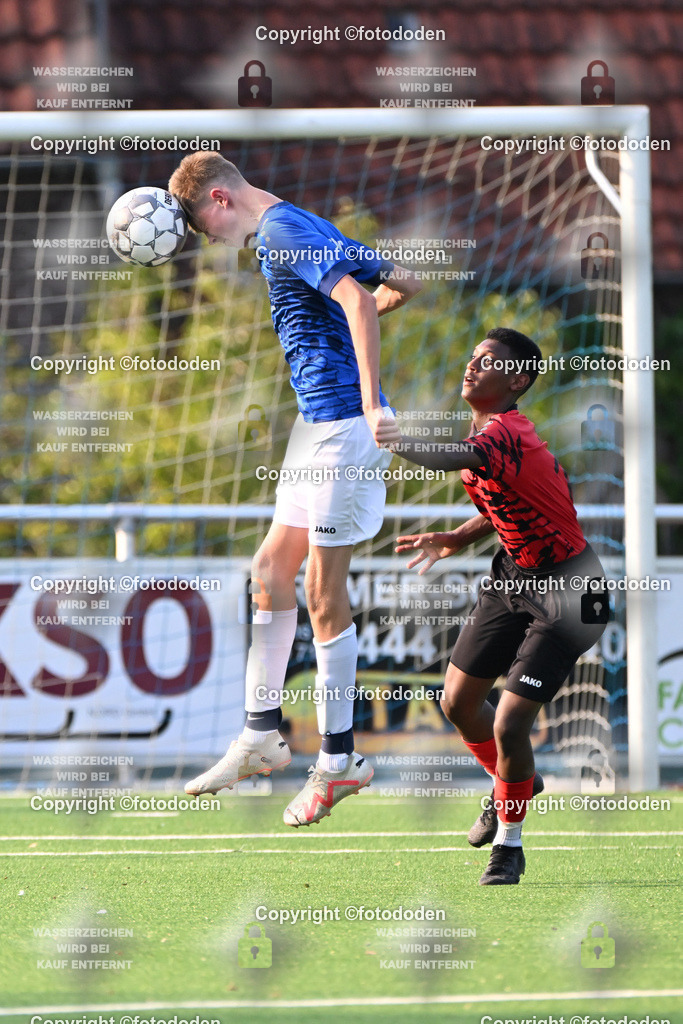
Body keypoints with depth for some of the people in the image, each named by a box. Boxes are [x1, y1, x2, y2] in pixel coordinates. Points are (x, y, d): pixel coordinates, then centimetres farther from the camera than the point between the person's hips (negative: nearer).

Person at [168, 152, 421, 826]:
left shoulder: (281, 229, -12)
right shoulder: (305, 228, 17)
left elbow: (355, 299, -27)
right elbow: (404, 284, 22)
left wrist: (371, 405, -31)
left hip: (342, 420, -10)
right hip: (319, 418, 10)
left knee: (323, 592, -4)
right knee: (272, 568, 14)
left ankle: (339, 759, 4)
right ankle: (261, 736, 21)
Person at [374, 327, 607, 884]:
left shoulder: (507, 434, -27)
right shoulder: (485, 431, 5)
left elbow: (462, 458, -51)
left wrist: (402, 443, -68)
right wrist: (454, 540, 3)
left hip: (565, 590, -10)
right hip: (514, 573, 10)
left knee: (509, 725, -14)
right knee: (459, 702, 13)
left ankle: (508, 843, 8)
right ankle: (515, 783, 41)